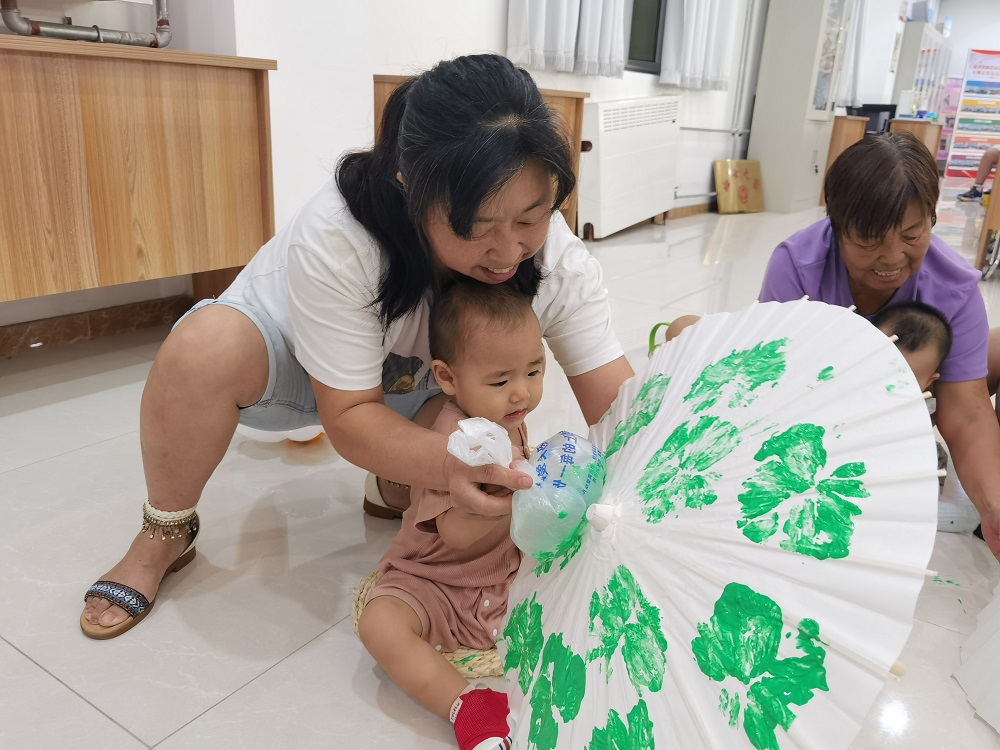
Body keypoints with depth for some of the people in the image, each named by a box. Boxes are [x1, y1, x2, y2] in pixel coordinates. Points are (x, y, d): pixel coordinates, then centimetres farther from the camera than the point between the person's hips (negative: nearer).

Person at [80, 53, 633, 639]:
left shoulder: (560, 260, -27)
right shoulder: (335, 239, -38)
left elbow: (618, 405, -26)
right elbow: (350, 416, -33)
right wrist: (447, 463, -51)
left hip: (414, 387, 3)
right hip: (282, 355, -2)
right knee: (206, 345, -35)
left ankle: (397, 492, 8)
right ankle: (167, 532, -7)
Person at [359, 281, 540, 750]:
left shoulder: (511, 423, 1)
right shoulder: (455, 440, -24)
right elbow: (454, 534, -32)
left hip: (508, 574, 7)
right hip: (434, 583, -6)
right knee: (380, 623, -29)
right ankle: (469, 709, -30)